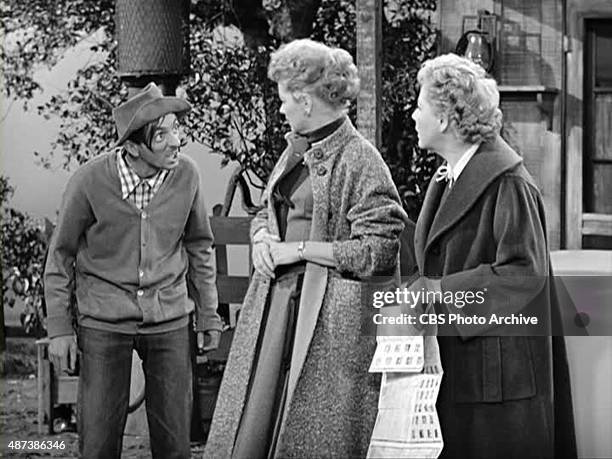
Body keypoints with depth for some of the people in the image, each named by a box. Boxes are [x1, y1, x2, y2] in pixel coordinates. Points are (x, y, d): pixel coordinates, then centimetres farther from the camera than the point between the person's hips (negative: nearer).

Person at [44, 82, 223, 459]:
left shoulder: (186, 175, -6)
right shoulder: (90, 181, -14)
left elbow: (199, 246, 10)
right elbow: (61, 254, -1)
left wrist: (208, 314, 12)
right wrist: (59, 327, -1)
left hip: (170, 319, 2)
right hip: (104, 322, -2)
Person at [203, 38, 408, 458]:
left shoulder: (360, 160, -12)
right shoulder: (297, 151, 14)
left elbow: (379, 250, -16)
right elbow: (266, 213, 28)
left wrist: (300, 250, -14)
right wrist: (263, 238, 4)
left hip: (331, 318, -8)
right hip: (276, 302, 8)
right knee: (253, 425, 6)